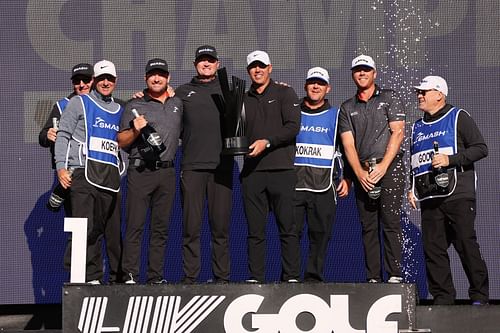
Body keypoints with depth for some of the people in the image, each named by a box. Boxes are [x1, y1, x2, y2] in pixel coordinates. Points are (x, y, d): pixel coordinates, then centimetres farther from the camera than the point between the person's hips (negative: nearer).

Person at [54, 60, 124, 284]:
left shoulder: (119, 110, 23)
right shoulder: (79, 103, 10)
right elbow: (63, 135, 4)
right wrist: (61, 166, -5)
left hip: (111, 175, 4)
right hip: (84, 172, -4)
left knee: (114, 229, 2)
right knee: (88, 227, -12)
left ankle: (118, 277, 7)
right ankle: (91, 277, -11)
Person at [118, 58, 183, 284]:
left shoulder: (177, 104, 16)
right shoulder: (134, 106, 4)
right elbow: (121, 142, 1)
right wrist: (135, 130, -17)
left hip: (167, 172, 4)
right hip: (140, 171, -4)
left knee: (161, 227, 5)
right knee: (135, 225, -7)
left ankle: (156, 277, 9)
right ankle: (130, 276, -8)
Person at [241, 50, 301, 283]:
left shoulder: (284, 93, 7)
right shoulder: (244, 100, 19)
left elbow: (292, 127, -6)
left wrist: (267, 142, -15)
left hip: (281, 169, -3)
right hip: (252, 171, 3)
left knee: (287, 227, -3)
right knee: (255, 230, 2)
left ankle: (291, 277, 0)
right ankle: (255, 277, 5)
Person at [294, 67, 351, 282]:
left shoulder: (335, 116, 12)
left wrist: (345, 178, 3)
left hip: (324, 185, 0)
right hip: (294, 182, 1)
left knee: (320, 234, -2)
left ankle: (314, 278, 3)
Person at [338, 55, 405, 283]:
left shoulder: (389, 98, 7)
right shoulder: (347, 108, 15)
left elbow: (398, 132, -2)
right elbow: (348, 144, 6)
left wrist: (382, 166, -12)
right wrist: (360, 173, -9)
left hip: (389, 167, -3)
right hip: (362, 172, 3)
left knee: (390, 223, -9)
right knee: (368, 227, 2)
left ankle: (394, 275, -10)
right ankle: (373, 278, 3)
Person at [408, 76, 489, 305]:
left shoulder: (458, 118, 4)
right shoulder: (418, 127, 22)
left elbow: (481, 148, -4)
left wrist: (450, 159, -13)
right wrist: (411, 188, 18)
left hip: (457, 194, -6)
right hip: (429, 200, 6)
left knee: (466, 245, -8)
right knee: (432, 248, -1)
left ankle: (480, 296, 0)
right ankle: (442, 297, 6)